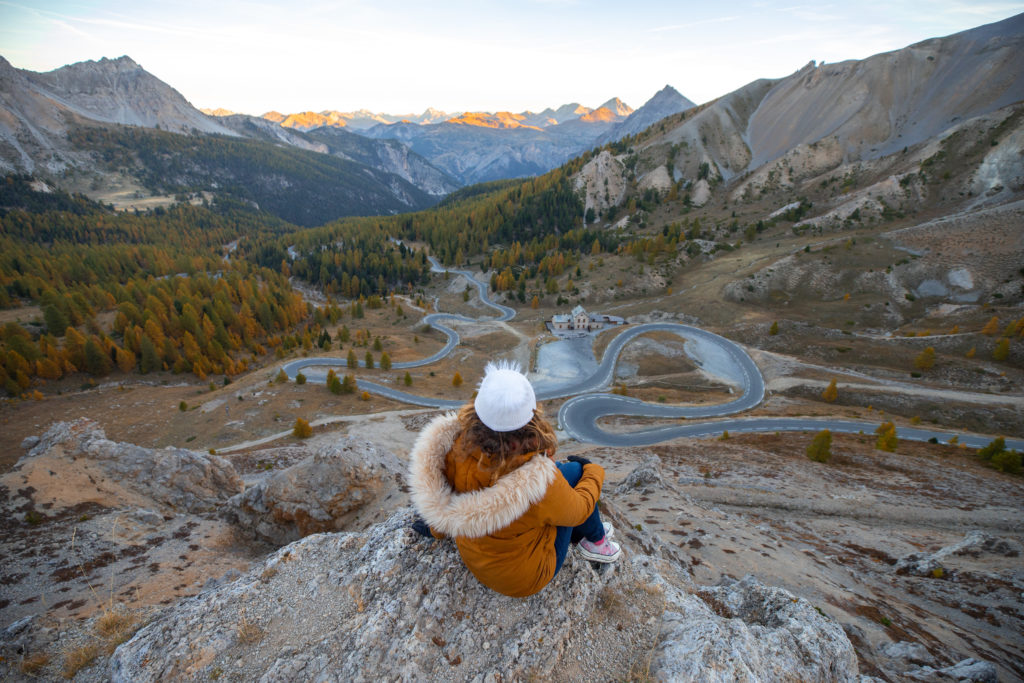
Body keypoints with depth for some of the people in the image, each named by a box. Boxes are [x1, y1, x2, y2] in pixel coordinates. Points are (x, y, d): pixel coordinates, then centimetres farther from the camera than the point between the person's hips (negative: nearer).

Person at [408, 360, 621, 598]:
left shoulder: (458, 447, -25)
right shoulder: (538, 481, -39)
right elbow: (577, 510, -16)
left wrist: (438, 527, 19)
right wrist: (594, 472, 4)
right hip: (525, 579, -5)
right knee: (573, 471, -1)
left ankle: (578, 533, 36)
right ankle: (595, 540, 25)